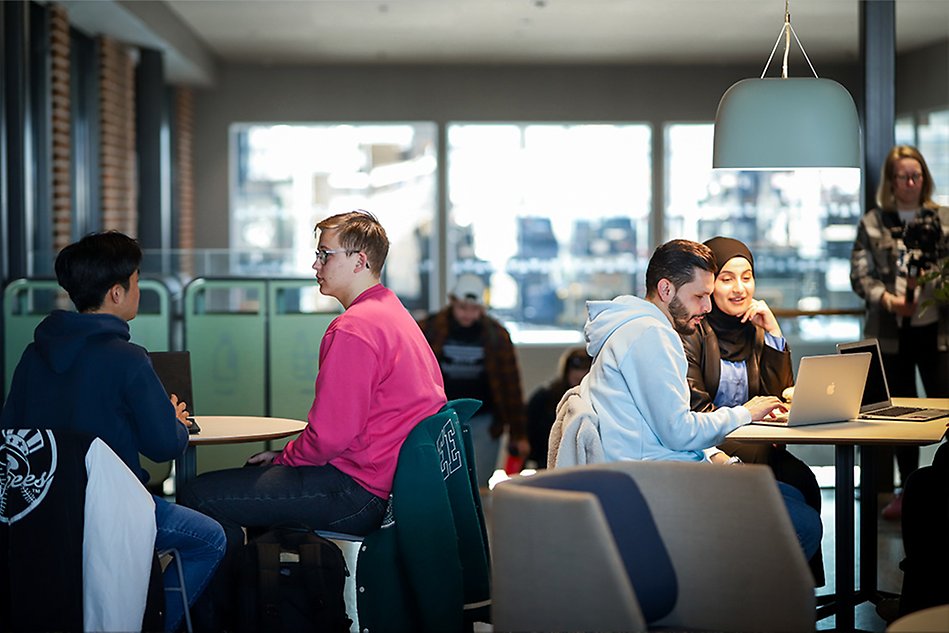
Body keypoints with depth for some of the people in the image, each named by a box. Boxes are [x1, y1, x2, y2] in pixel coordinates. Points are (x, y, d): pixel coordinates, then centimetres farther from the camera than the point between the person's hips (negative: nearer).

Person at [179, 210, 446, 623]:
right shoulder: (394, 313, 15)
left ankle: (223, 616, 5)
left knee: (201, 496, -9)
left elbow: (329, 436, -22)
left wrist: (282, 457, -3)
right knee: (252, 477, 30)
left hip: (359, 495, -11)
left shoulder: (353, 329, -19)